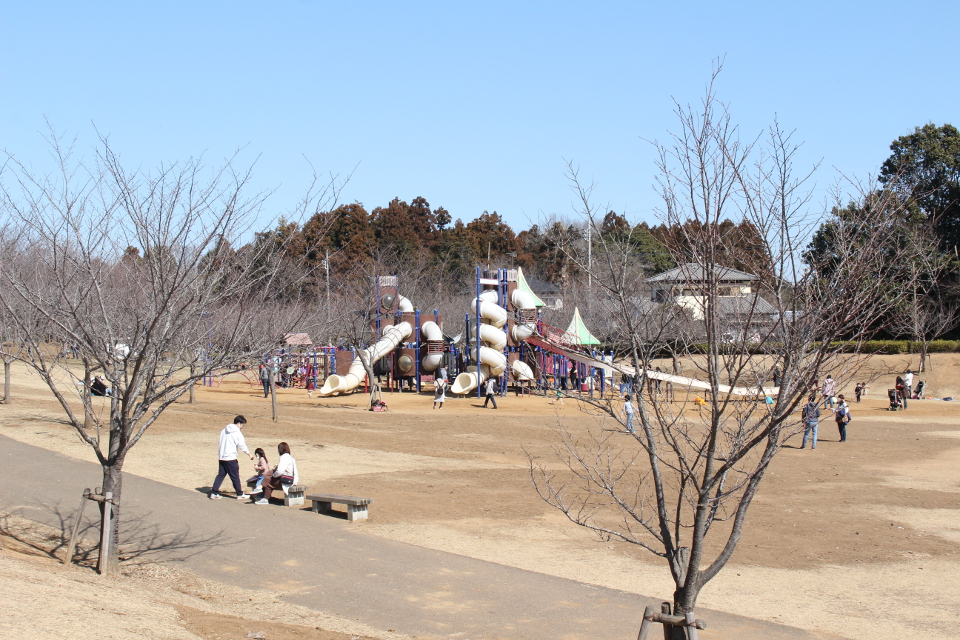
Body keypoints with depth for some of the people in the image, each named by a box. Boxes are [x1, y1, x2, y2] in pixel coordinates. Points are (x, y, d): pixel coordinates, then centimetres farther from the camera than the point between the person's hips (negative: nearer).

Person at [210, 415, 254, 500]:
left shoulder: (224, 430, 13)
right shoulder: (237, 433, -10)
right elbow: (242, 445, -9)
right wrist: (249, 454, 1)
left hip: (222, 457, 7)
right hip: (231, 458, -7)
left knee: (220, 475, 10)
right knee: (235, 477, 2)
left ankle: (214, 493, 7)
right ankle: (240, 494, 10)